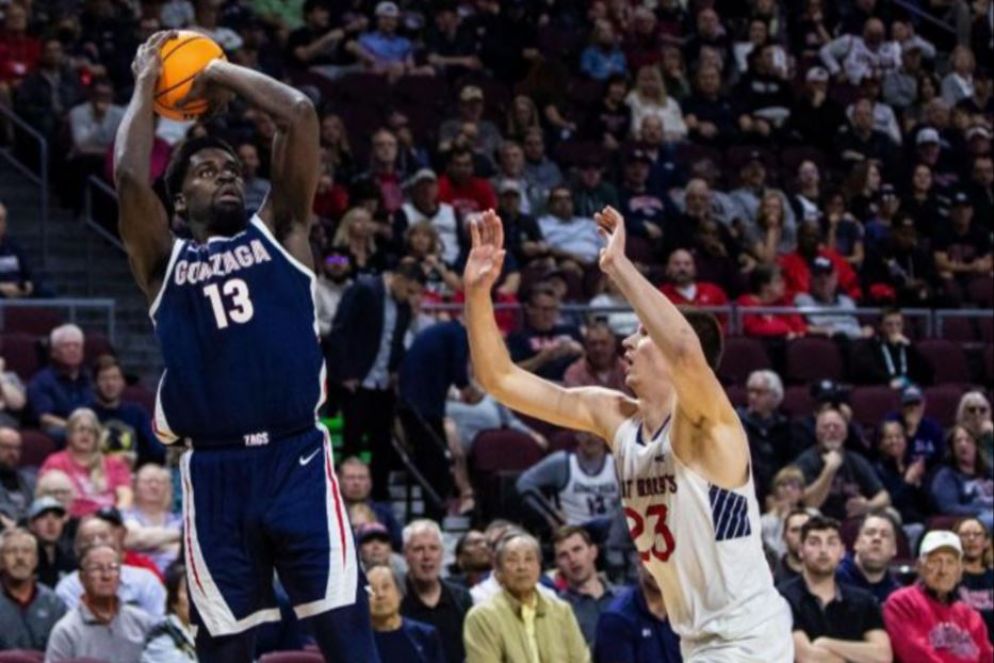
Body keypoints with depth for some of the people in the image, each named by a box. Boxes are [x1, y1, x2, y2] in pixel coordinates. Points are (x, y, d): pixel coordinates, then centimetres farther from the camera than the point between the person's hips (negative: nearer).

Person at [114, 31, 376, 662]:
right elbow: (128, 175, -3)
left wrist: (221, 74, 15)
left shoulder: (279, 232, 13)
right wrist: (147, 85, 10)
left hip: (296, 459, -1)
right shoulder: (165, 262, 13)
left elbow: (300, 115, 3)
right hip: (215, 472, 1)